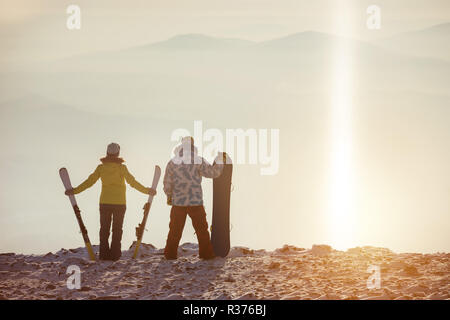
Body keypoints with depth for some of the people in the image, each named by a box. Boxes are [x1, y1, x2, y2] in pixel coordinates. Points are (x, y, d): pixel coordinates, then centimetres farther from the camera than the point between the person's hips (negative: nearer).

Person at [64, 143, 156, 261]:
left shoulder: (101, 167, -1)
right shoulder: (122, 168, -6)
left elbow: (89, 182, -1)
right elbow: (132, 182, -8)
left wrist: (75, 191, 8)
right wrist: (146, 190, 0)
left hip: (105, 202, 2)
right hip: (120, 202, -2)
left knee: (104, 229, 9)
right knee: (117, 229, 5)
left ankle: (104, 254, 4)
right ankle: (115, 255, 0)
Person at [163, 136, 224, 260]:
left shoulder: (172, 163, 0)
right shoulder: (198, 161, -7)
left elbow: (167, 183, 4)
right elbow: (213, 172, -2)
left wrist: (169, 196, 19)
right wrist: (220, 160, 14)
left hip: (178, 202, 2)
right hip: (196, 202, -2)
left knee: (175, 230, 9)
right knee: (202, 229, 8)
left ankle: (170, 254, 10)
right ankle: (206, 254, 9)